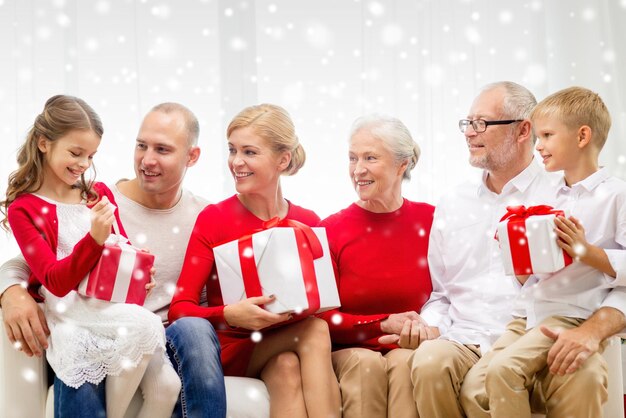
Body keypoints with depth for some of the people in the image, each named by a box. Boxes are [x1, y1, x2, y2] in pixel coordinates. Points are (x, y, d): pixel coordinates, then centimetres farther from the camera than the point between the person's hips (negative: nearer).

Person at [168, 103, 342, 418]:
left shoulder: (309, 224, 2)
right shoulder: (213, 218, -5)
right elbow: (179, 309, -10)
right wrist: (229, 315, -29)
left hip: (291, 349, 2)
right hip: (231, 349, -2)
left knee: (287, 368, -32)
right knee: (315, 330, -27)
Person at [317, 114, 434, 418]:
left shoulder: (430, 220, 1)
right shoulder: (330, 230, 0)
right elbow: (322, 316, -1)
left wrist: (421, 326, -15)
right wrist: (384, 324, -12)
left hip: (408, 349, 0)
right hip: (349, 351, 0)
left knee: (404, 362, -32)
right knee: (366, 363, -32)